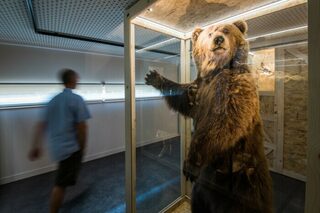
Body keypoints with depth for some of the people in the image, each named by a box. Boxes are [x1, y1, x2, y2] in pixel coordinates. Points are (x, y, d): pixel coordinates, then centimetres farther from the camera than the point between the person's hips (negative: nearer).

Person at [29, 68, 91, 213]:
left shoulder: (53, 100, 6)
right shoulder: (76, 99, -15)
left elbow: (41, 124, 5)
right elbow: (81, 126, -18)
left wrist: (36, 145, 11)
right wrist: (82, 148, -7)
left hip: (56, 146, 8)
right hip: (71, 147, -8)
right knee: (61, 184, 4)